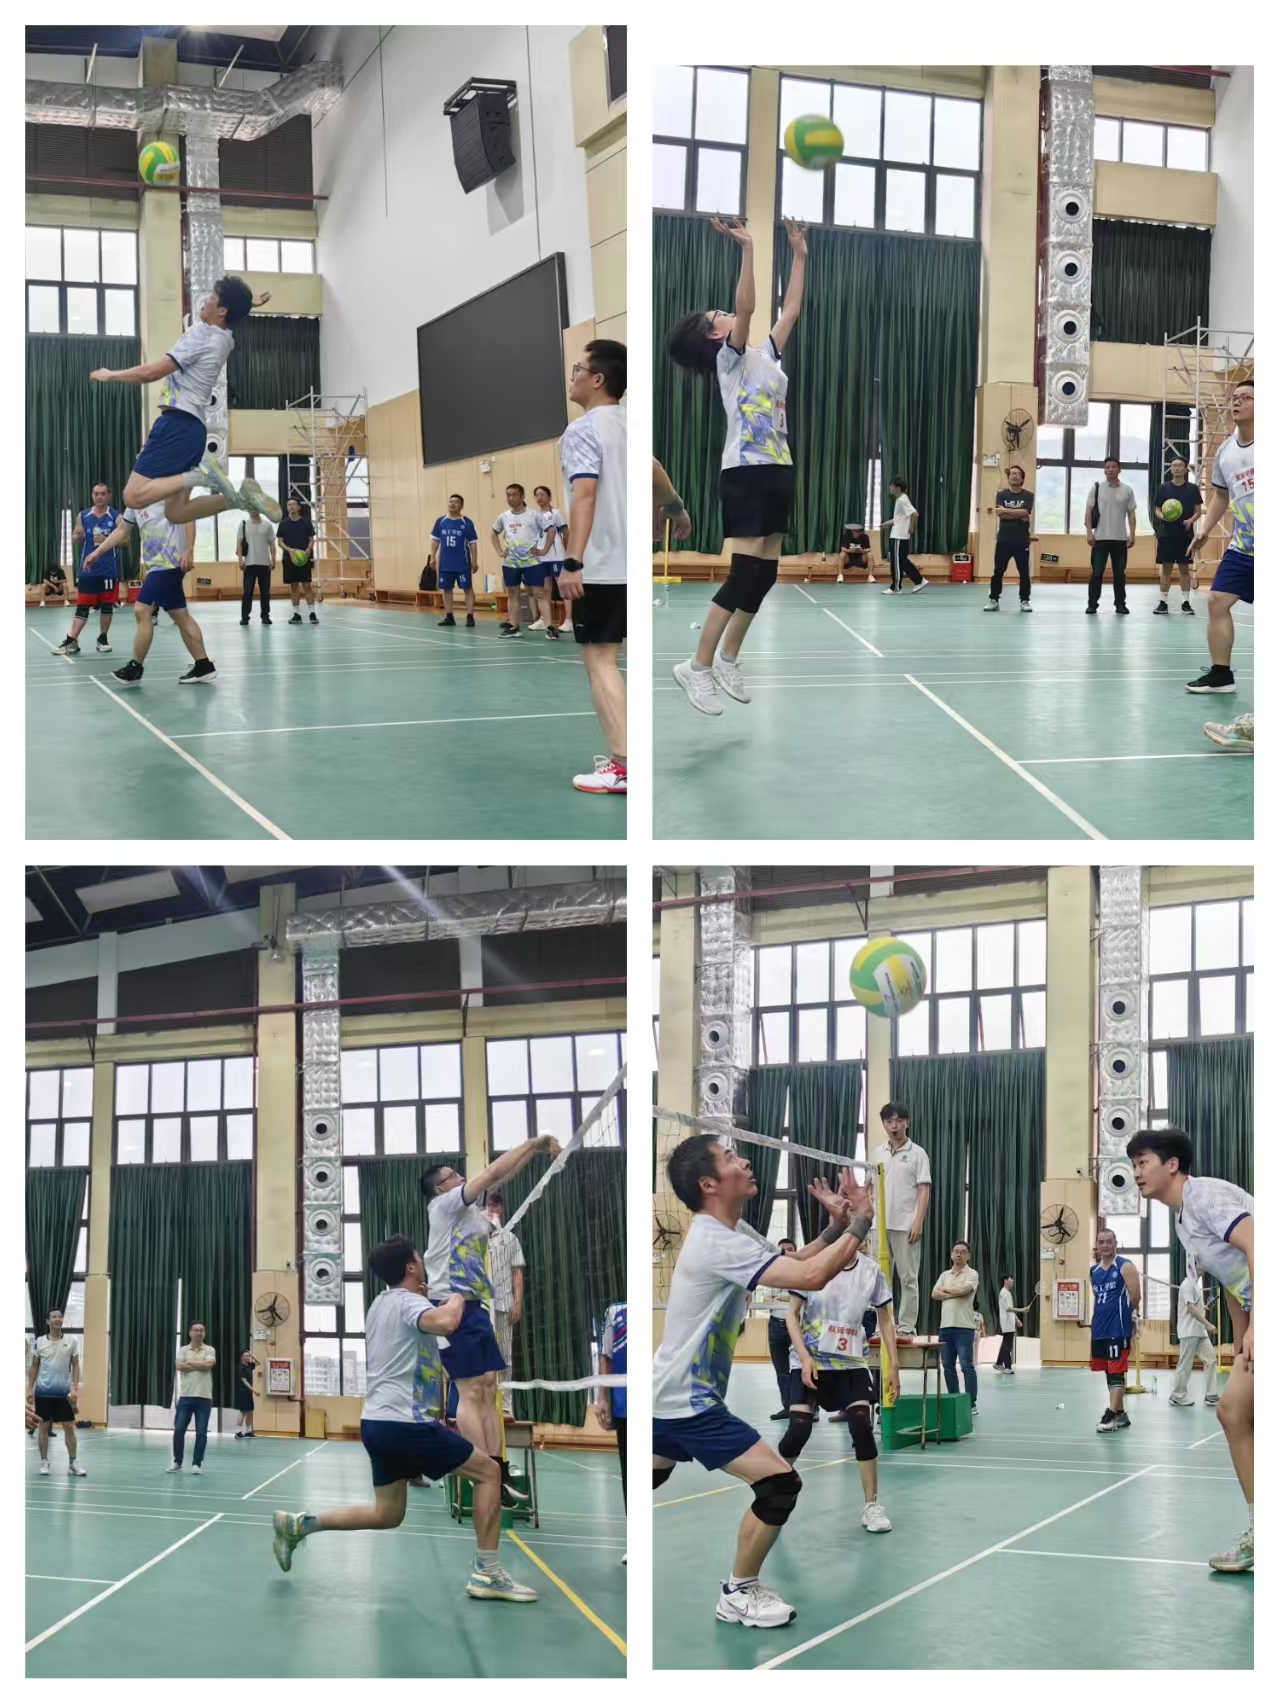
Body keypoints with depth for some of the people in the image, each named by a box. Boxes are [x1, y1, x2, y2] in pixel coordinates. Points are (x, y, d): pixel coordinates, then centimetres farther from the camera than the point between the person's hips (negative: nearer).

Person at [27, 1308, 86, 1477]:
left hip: (64, 1392, 0)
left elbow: (75, 1366, 4)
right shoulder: (39, 1342, 2)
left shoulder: (71, 1342, 1)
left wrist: (75, 1388, -7)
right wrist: (30, 1389, 3)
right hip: (43, 1392, 0)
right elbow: (34, 1367, 8)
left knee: (69, 1426, -1)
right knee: (43, 1426, 3)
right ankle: (44, 1462, 10)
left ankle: (73, 1463, 4)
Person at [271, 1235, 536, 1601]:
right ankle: (487, 1573, -6)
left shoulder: (381, 1303, 16)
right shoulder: (409, 1302, -11)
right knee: (488, 1471, -1)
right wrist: (456, 1299, -13)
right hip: (404, 1423, -9)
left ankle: (299, 1524, 8)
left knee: (387, 1514, 17)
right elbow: (446, 1322, -34)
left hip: (377, 1423, 9)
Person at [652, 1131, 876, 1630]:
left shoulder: (732, 1230, 6)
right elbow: (810, 1277, -32)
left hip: (669, 1393, 11)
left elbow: (794, 1265, 11)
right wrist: (859, 1221, -23)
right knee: (780, 1482, -13)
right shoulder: (717, 1243, -26)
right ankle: (739, 1594, 0)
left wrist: (835, 1225, -5)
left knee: (650, 1475, 30)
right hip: (687, 1400, -11)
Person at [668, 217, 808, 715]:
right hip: (744, 473, -8)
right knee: (744, 573, -13)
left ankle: (727, 659, 18)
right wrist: (747, 248, -25)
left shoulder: (766, 355, 17)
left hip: (777, 472, 8)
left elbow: (790, 310, 20)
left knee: (766, 573, 7)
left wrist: (800, 255, 18)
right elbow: (747, 306, -20)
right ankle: (697, 666, -6)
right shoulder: (729, 359, -5)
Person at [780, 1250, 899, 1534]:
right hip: (810, 1361, -2)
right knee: (799, 1430, -12)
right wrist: (805, 1357, -17)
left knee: (862, 1427, -12)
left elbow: (885, 1320, 6)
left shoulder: (871, 1270, -4)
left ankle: (872, 1506, 2)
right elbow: (792, 1314, -6)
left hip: (851, 1362, 2)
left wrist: (893, 1367, 1)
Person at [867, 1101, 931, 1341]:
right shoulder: (877, 1154, 13)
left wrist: (918, 1222, -13)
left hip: (906, 1226, -4)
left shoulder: (916, 1153, 0)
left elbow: (924, 1190, -4)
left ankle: (906, 1327, 1)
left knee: (908, 1278, -1)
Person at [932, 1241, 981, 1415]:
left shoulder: (972, 1274, -1)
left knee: (967, 1365, -9)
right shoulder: (945, 1275, 15)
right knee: (948, 1366, 7)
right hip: (946, 1326, 6)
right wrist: (953, 1294, -9)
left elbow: (962, 1290, -17)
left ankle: (971, 1403, -7)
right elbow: (934, 1294, 3)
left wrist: (945, 1290, 1)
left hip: (964, 1326, -6)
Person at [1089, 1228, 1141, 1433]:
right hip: (1099, 1329, 8)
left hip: (1118, 1329, -8)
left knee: (1116, 1372, -10)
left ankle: (1110, 1416, -15)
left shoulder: (1125, 1266, -7)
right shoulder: (1093, 1271, 14)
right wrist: (1097, 1322, 16)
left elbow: (1136, 1297, -10)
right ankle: (1120, 1414, 21)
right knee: (1109, 1373, 12)